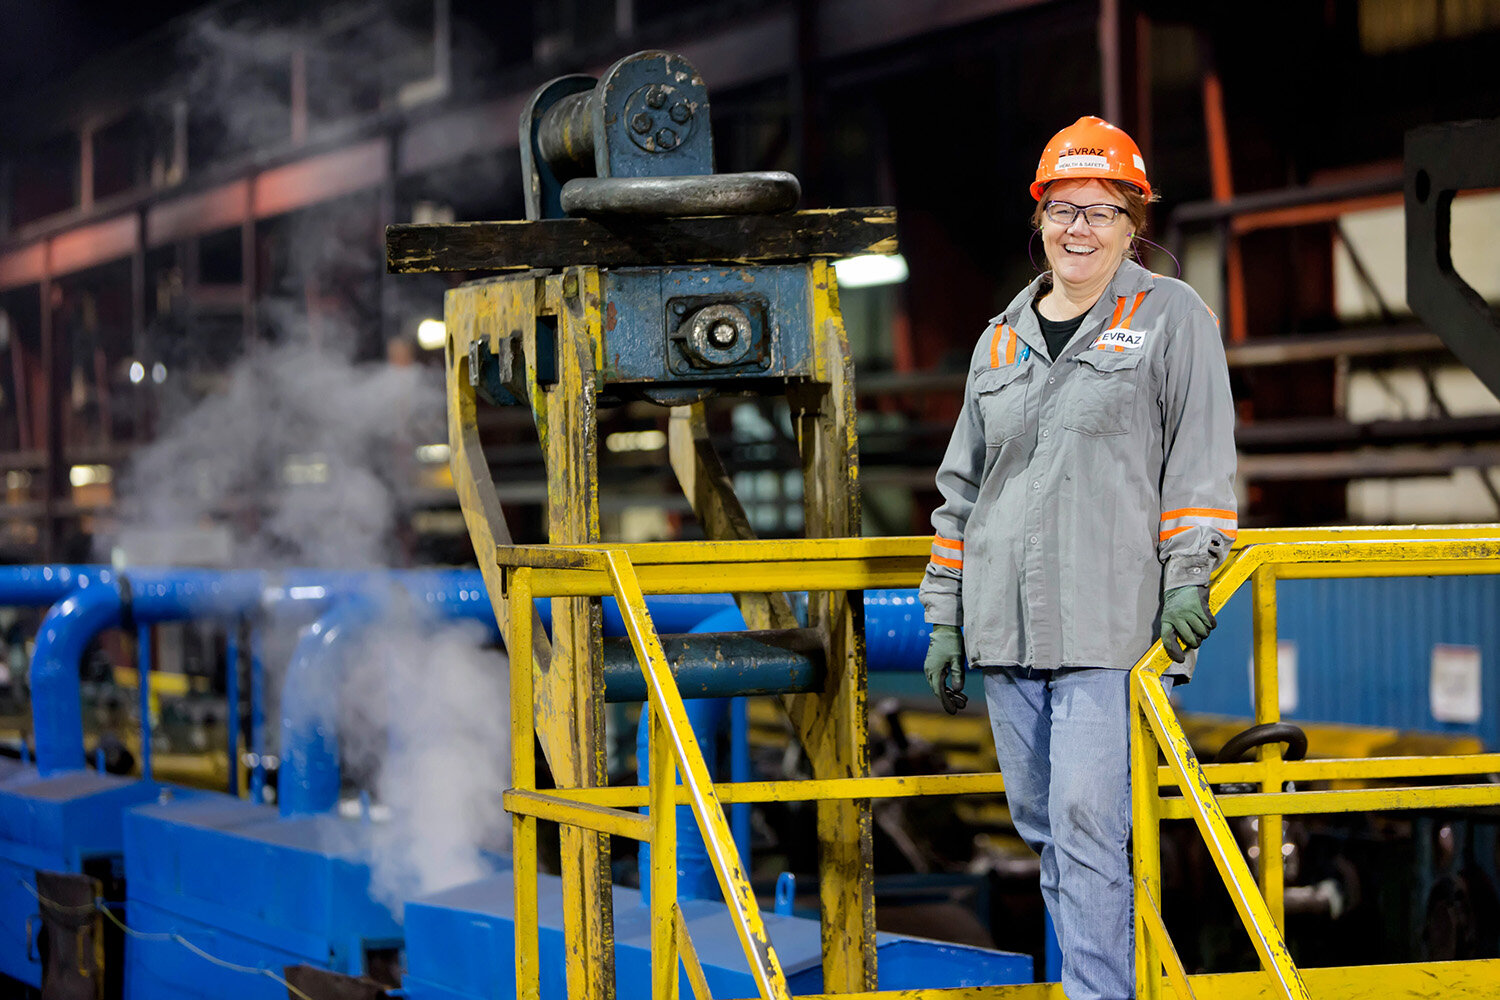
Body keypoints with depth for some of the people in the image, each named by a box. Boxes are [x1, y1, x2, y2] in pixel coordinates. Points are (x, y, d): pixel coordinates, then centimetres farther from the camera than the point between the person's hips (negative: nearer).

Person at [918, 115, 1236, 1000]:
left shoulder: (1172, 317, 3)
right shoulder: (1003, 337, 18)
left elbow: (1204, 461, -1)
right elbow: (963, 485, 20)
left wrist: (1190, 579, -11)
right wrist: (945, 618, 16)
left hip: (1111, 625, -6)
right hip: (1006, 627, 6)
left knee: (1086, 826, -15)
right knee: (1044, 829, 9)